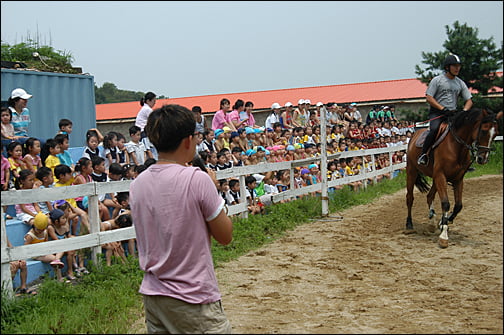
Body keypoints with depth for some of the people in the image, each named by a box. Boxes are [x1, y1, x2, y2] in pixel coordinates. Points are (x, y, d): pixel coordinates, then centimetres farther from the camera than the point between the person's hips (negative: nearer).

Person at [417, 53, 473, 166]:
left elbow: (469, 100, 15)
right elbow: (429, 97, -6)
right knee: (434, 129, -32)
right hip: (436, 113, -5)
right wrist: (442, 108, -15)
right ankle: (423, 154, -23)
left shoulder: (460, 83, 15)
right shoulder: (437, 80, 1)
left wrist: (464, 111, -7)